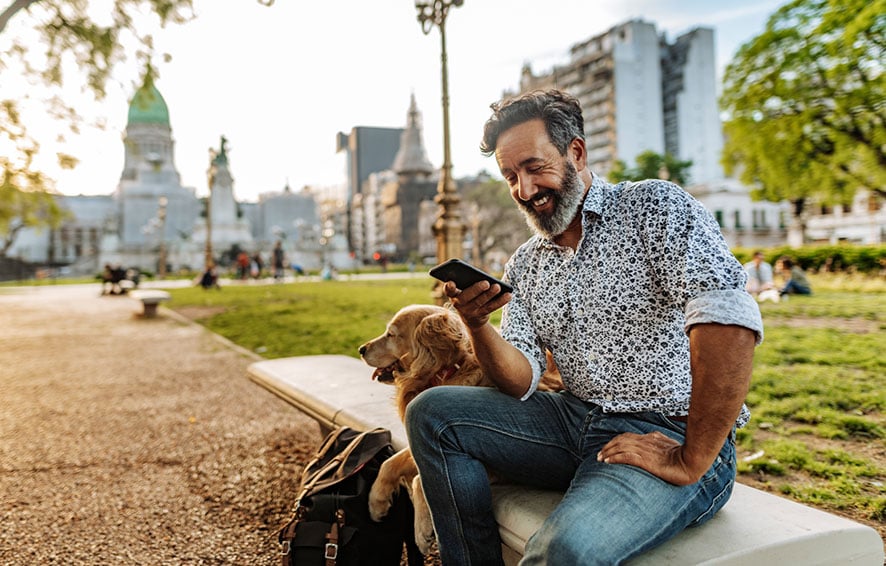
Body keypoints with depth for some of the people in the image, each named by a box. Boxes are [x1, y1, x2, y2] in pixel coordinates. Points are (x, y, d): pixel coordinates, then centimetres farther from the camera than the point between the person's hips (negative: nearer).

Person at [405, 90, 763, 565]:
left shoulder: (655, 207, -8)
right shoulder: (523, 265, 11)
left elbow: (730, 319, -23)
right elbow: (520, 383, 3)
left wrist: (690, 462, -22)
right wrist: (477, 325, -17)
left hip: (671, 435, -6)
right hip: (576, 421, 6)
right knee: (430, 414, -5)